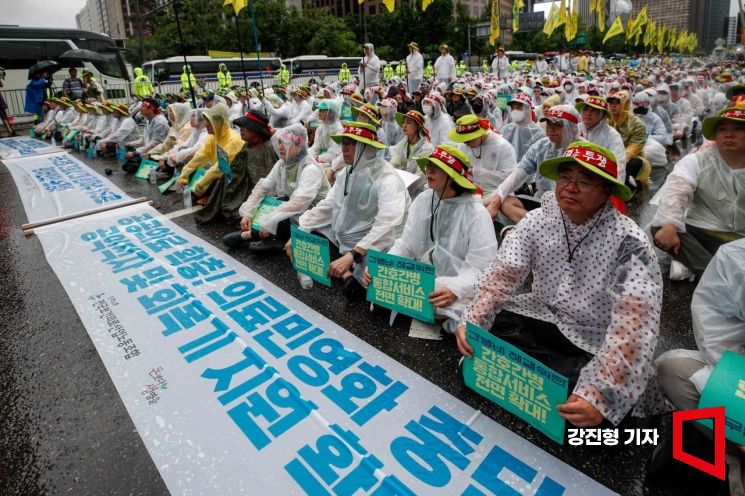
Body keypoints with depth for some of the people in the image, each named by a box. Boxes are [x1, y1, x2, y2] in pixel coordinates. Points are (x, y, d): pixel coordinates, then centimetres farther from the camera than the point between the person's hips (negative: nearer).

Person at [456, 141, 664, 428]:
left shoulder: (629, 242, -21)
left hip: (595, 342, -4)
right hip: (543, 319, 4)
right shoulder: (538, 220, -8)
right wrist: (472, 322, -32)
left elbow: (635, 320, -31)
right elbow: (502, 274, -14)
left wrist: (600, 394, -42)